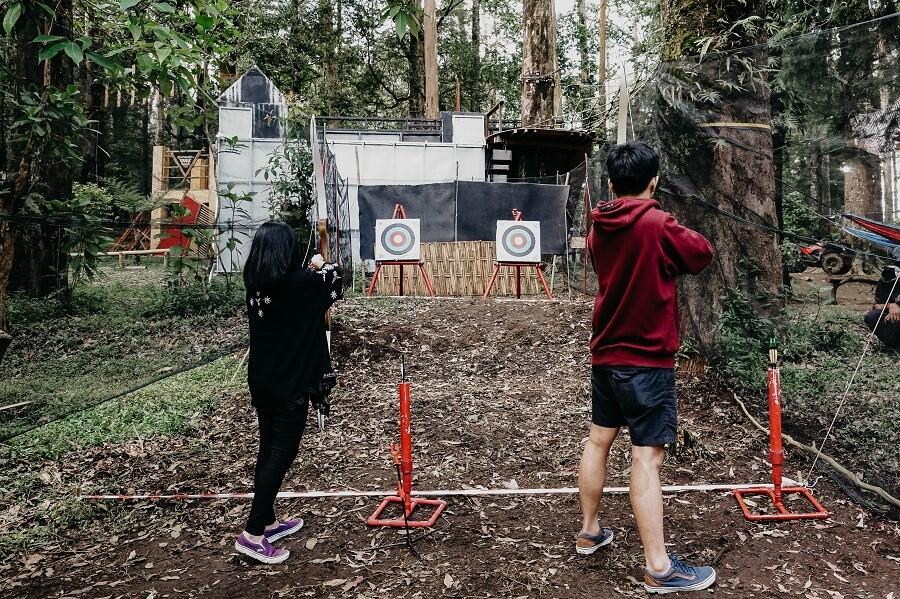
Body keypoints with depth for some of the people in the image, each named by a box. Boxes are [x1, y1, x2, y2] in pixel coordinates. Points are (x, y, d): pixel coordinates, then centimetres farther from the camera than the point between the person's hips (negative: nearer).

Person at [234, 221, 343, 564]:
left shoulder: (255, 284, 0)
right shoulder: (299, 283, -17)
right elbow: (335, 283, 2)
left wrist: (312, 270, 22)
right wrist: (323, 266, 20)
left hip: (261, 381, 7)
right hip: (290, 384, -7)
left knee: (268, 451, 16)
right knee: (281, 455, 0)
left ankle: (267, 522, 29)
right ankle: (252, 535, 1)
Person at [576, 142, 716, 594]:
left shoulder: (598, 230, 3)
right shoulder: (657, 225, -16)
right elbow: (703, 255, -3)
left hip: (605, 355, 7)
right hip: (646, 360, -7)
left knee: (598, 441, 16)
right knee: (646, 458, -4)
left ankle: (589, 532, 31)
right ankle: (659, 569, 6)